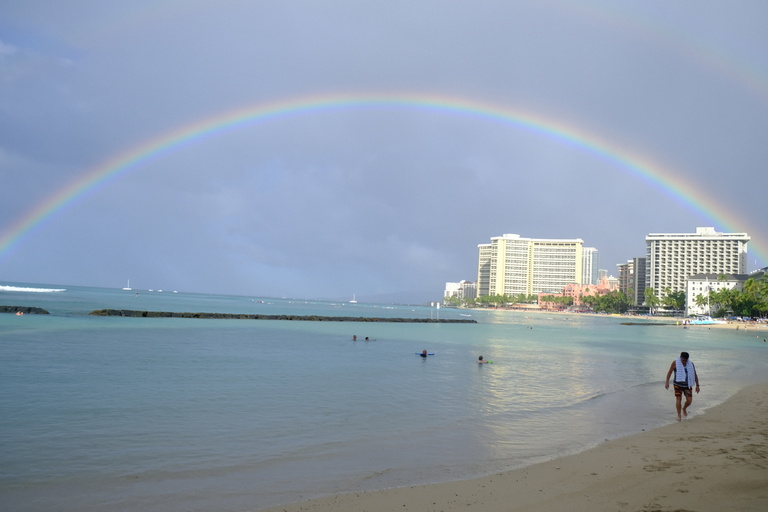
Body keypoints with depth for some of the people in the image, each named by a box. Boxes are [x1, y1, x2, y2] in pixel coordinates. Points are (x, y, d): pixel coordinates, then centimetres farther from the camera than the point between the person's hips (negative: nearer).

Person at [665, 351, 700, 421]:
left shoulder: (690, 364, -2)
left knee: (689, 400, -2)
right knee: (678, 399, -6)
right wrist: (667, 382, -15)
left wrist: (697, 386, 4)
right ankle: (679, 415, 9)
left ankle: (684, 408, 30)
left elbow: (695, 375, 5)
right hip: (678, 384, -2)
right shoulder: (675, 363, -8)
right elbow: (669, 372, -6)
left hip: (688, 385, 2)